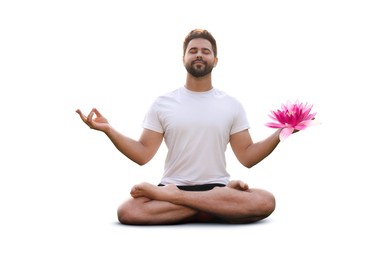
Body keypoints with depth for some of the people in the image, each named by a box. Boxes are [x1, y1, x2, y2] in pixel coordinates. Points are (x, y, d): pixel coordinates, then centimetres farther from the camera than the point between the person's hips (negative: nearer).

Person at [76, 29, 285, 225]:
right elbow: (142, 155, 3)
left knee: (266, 201, -31)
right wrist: (108, 129, -8)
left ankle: (169, 196, -23)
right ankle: (215, 208, -19)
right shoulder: (162, 104, 7)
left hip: (217, 187, 1)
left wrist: (280, 134, -7)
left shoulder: (232, 105, 9)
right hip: (171, 186, -1)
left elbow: (247, 157, 6)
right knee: (127, 211, -31)